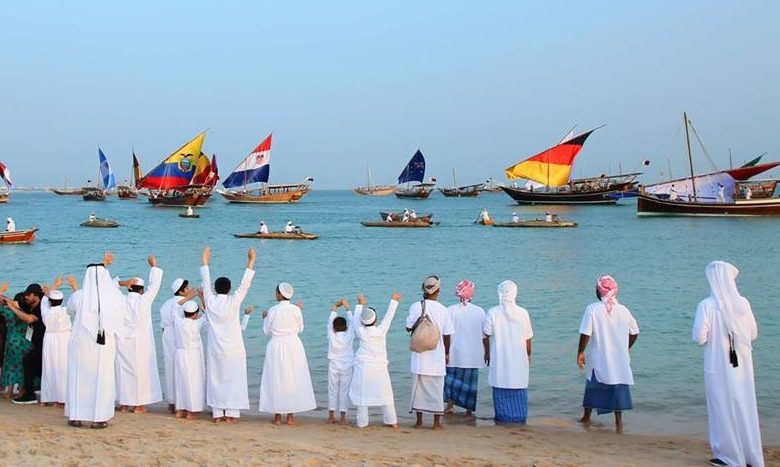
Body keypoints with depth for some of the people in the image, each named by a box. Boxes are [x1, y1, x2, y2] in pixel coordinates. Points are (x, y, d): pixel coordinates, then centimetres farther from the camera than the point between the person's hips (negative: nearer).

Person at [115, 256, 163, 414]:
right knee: (140, 371, 2)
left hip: (122, 343, 3)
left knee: (123, 370, 10)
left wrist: (121, 283, 4)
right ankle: (138, 405, 3)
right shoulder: (144, 300, -8)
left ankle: (124, 404, 13)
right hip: (140, 343, -3)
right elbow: (154, 285, 0)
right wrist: (153, 266, 8)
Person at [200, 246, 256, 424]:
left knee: (215, 378, 9)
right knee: (233, 379, 4)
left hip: (215, 349, 3)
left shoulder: (210, 301, -3)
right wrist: (251, 261, -3)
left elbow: (206, 282, 8)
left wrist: (205, 261, 20)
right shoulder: (233, 302, -11)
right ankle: (232, 414, 3)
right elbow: (244, 285, -7)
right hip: (234, 348, -2)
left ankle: (218, 414, 9)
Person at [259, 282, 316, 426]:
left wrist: (265, 318, 22)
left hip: (276, 346, 0)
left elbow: (267, 331, 3)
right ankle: (290, 415, 9)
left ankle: (277, 416, 10)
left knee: (276, 379, 8)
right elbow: (300, 329, 6)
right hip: (293, 345, 0)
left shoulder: (273, 310, -6)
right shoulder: (295, 310, -5)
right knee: (293, 378, 8)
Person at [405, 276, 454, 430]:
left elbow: (409, 327, 0)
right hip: (437, 355, 0)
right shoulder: (443, 310, -6)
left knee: (419, 387, 9)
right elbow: (447, 334, -2)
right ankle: (437, 422, 12)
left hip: (420, 355, 0)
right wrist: (447, 353, 11)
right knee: (437, 388, 8)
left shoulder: (416, 306, -6)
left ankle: (419, 421, 13)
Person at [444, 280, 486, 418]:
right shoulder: (480, 311, -5)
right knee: (470, 382, 10)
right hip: (473, 354, 1)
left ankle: (450, 406, 12)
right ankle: (469, 410, 13)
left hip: (454, 353, -1)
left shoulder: (451, 310, -9)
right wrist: (486, 352, 12)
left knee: (451, 378, 16)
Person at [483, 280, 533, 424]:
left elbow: (486, 335, -3)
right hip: (519, 359, 1)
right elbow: (528, 338, 0)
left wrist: (487, 352, 13)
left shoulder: (493, 312, -9)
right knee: (519, 391, 10)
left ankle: (504, 417, 10)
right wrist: (528, 355, 16)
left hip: (500, 359, -1)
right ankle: (519, 417, 14)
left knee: (501, 391, 8)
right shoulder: (523, 313, -6)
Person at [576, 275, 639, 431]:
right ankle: (618, 421, 7)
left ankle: (586, 418, 26)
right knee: (619, 386, 8)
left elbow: (586, 333, -12)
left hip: (599, 359, -2)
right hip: (620, 359, 2)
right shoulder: (623, 310, 1)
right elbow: (634, 332, 9)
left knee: (592, 386, 13)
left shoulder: (592, 309, -10)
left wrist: (580, 352, -1)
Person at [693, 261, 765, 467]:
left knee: (723, 409, 8)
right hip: (742, 365, 4)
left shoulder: (707, 305, -14)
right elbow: (753, 334, 5)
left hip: (718, 366, -4)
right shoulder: (743, 303, -3)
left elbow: (700, 338, -15)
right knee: (745, 408, 14)